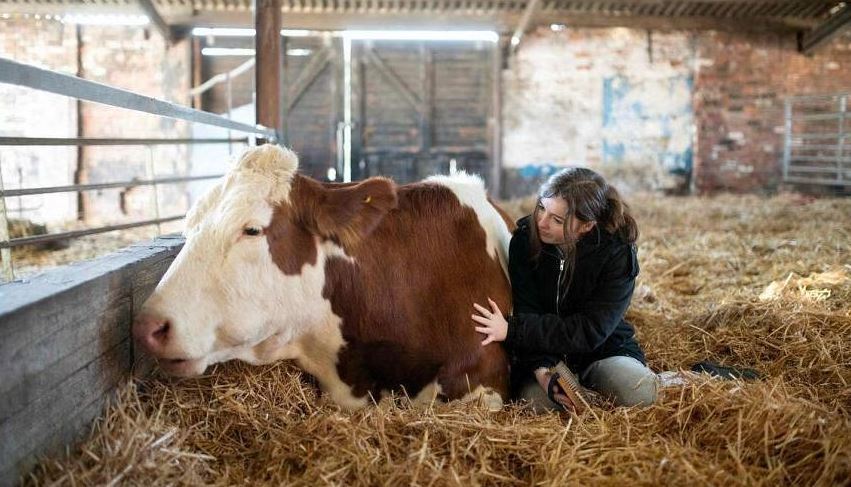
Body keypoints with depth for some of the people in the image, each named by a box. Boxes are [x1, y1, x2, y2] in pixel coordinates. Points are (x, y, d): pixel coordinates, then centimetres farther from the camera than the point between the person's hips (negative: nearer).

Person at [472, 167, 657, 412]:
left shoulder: (617, 253, -18)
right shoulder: (525, 239, -12)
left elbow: (591, 330, -23)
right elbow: (527, 312, -15)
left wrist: (512, 330, -30)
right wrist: (542, 370, -34)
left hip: (603, 350, -1)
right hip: (542, 354, 1)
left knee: (640, 394, -30)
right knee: (535, 400, -30)